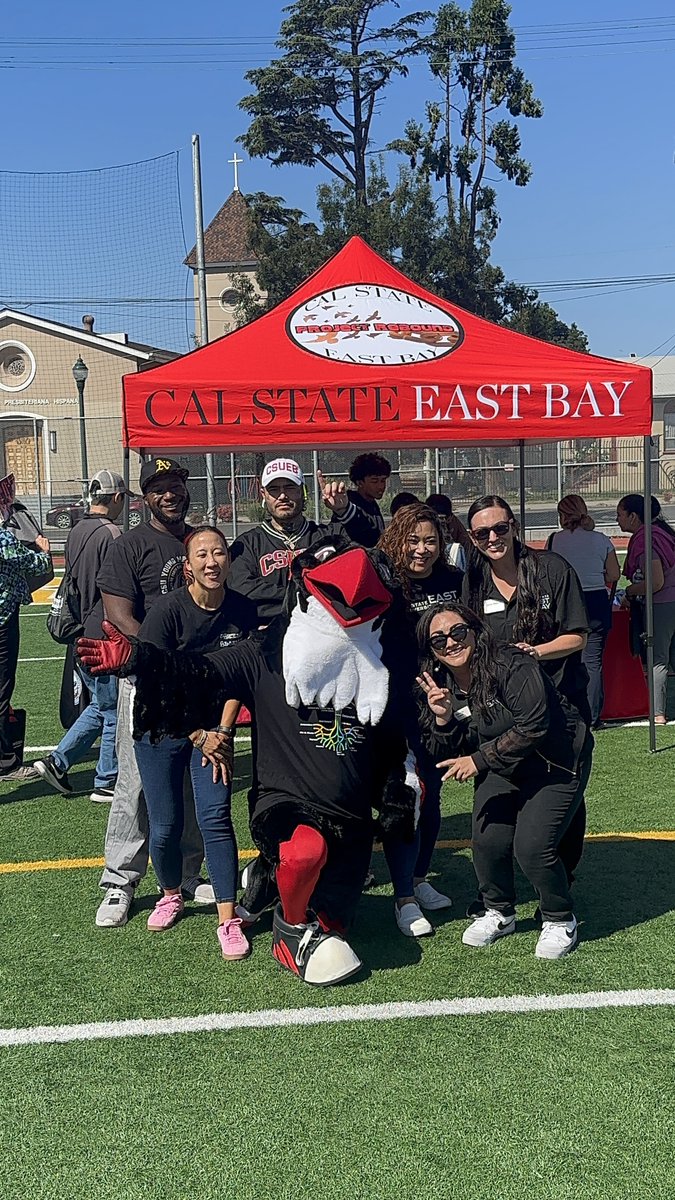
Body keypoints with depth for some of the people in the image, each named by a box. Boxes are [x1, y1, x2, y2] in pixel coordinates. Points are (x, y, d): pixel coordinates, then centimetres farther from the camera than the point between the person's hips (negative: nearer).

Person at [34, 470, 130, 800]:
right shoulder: (112, 535, -16)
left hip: (81, 637, 9)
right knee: (113, 711, 3)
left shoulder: (75, 533, 11)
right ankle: (107, 783, 11)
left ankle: (57, 761, 17)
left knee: (99, 705, 20)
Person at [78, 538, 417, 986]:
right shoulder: (266, 656, -5)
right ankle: (294, 925, -6)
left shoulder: (376, 672, 8)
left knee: (333, 924, 10)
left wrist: (400, 807, 17)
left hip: (351, 819, 5)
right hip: (285, 802, -5)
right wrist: (135, 658, -28)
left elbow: (393, 747, 20)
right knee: (305, 851, -39)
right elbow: (201, 674, -14)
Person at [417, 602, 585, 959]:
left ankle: (560, 921, 8)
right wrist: (442, 718, -22)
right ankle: (498, 913, 17)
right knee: (487, 840, -11)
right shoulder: (440, 687, -4)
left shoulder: (512, 666, -23)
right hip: (500, 772, 6)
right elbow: (446, 757, -2)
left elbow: (533, 727, -28)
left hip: (553, 766, -6)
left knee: (532, 846, -18)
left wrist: (479, 760, -25)